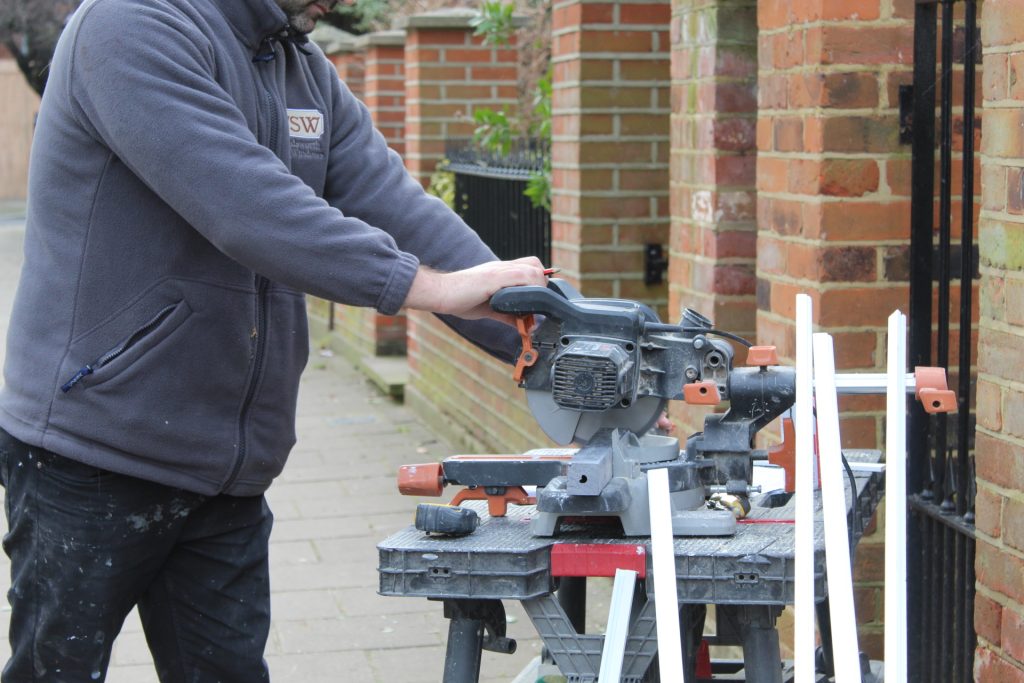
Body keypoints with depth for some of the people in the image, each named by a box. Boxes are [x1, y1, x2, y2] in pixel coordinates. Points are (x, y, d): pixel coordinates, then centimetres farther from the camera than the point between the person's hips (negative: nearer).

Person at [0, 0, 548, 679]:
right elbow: (244, 204, -29)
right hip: (93, 461, -7)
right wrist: (430, 285, -31)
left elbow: (401, 209, 1)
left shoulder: (309, 75, 11)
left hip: (227, 473, 7)